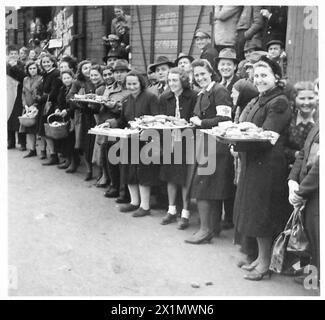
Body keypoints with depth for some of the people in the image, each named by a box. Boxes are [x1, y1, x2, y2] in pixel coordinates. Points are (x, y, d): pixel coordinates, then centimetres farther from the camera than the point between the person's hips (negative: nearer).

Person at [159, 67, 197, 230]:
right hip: (170, 141, 5)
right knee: (170, 176, 11)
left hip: (186, 142, -5)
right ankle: (171, 211, 25)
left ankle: (185, 214, 12)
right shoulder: (165, 98, 5)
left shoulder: (193, 97, -10)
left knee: (185, 178, 0)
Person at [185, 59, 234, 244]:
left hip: (215, 144, -9)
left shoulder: (219, 91, -10)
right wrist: (196, 122, 5)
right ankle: (215, 225, 24)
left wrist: (201, 122, -12)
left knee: (202, 186, -8)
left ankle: (206, 229, -1)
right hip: (206, 144, 9)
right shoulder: (202, 94, 18)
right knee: (214, 187, 14)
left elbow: (224, 119, -18)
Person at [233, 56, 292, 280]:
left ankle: (266, 263, 12)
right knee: (255, 213, 15)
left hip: (268, 165, -9)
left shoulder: (279, 103, -13)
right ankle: (261, 257, 27)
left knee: (262, 215, -1)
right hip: (252, 163, 9)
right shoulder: (257, 101, 16)